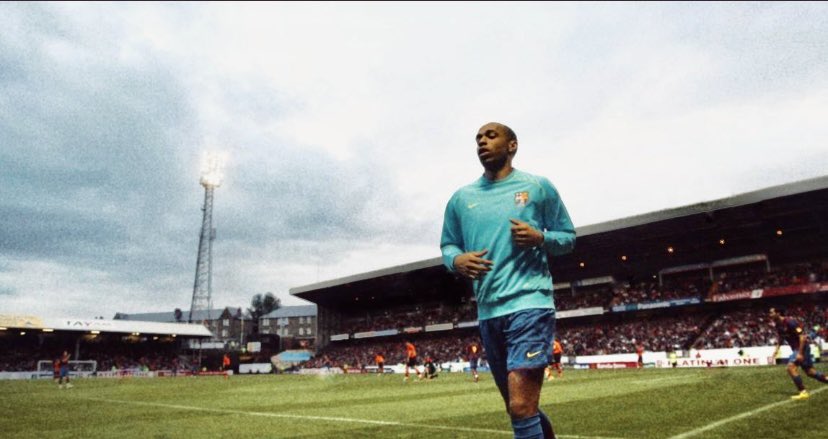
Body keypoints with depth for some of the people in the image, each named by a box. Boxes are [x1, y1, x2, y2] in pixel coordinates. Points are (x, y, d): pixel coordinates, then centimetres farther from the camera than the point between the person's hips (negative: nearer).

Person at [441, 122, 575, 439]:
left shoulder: (538, 186, 5)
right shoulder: (461, 198, 13)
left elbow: (568, 237, 9)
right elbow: (447, 246, 17)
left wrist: (540, 238, -13)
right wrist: (457, 260, -6)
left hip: (530, 303, -4)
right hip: (488, 312, 5)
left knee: (521, 407, -16)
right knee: (519, 408, 15)